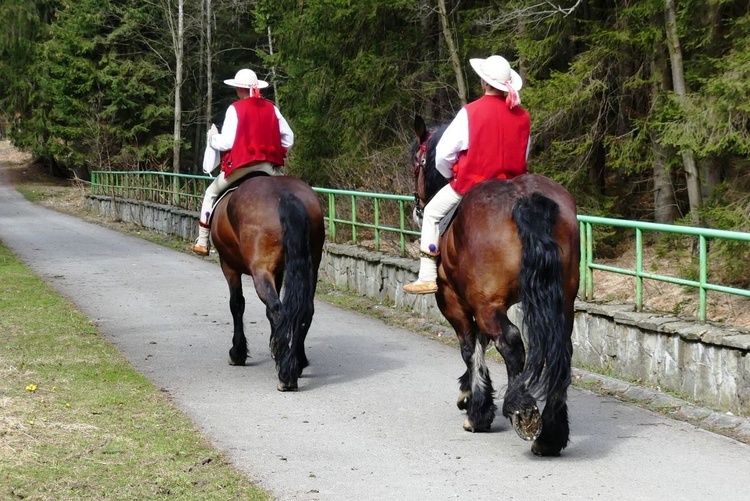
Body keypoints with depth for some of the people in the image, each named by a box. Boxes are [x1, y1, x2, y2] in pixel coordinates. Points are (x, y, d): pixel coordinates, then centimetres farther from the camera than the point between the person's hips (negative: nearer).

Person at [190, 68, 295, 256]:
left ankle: (202, 242, 15)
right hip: (271, 166, 3)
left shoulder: (235, 109, -5)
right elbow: (288, 138, 8)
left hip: (242, 164, -3)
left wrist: (212, 138, 10)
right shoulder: (272, 108, 8)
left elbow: (226, 142, -9)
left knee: (211, 193, 16)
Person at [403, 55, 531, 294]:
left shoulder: (470, 112, -14)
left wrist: (450, 174, 7)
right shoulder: (522, 116, 0)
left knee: (431, 213, 15)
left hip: (470, 183, -4)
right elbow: (524, 156, 10)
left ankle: (427, 277, 8)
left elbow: (443, 153, -12)